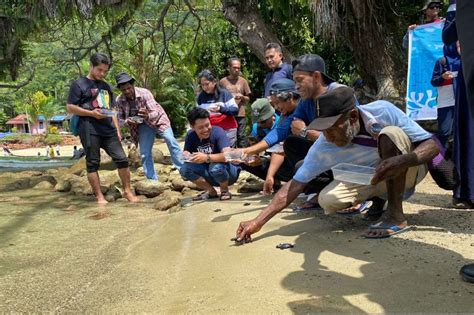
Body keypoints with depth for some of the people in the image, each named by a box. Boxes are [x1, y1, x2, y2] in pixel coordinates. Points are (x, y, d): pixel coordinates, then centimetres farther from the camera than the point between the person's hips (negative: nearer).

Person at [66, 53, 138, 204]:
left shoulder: (106, 87, 22)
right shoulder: (79, 84, 2)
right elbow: (71, 107, -4)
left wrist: (117, 130, 14)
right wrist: (92, 113, -15)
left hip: (109, 129, 6)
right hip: (89, 130, -5)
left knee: (122, 159, 0)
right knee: (93, 163, -1)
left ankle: (127, 191, 10)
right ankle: (99, 196, 5)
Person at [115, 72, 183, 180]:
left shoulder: (144, 93, -27)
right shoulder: (119, 101, -18)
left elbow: (155, 112, -29)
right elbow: (120, 119, -9)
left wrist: (148, 116, -53)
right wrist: (127, 121, -32)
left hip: (156, 118, -3)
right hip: (142, 124, 3)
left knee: (170, 140, -21)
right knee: (145, 154, -3)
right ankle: (152, 180, 9)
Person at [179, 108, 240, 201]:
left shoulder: (217, 131, -22)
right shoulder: (191, 135, -7)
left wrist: (206, 157, -45)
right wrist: (185, 156, -28)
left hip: (229, 172, -4)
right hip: (209, 174, 5)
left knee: (216, 167, -37)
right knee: (184, 168, -17)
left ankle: (224, 191, -4)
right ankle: (211, 191, 2)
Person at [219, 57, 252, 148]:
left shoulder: (243, 81, 8)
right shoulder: (222, 81, 4)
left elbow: (248, 99, 11)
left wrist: (242, 97, -8)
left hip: (240, 115, 1)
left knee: (241, 137, 2)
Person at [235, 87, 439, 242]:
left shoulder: (384, 112, -29)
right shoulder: (324, 146, -23)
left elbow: (432, 145, -25)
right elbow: (295, 185, -20)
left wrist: (402, 161, -47)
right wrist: (258, 222, -26)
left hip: (407, 171, -2)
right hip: (368, 179, 3)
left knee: (391, 133, -33)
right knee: (327, 200, -24)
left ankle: (396, 215, -22)